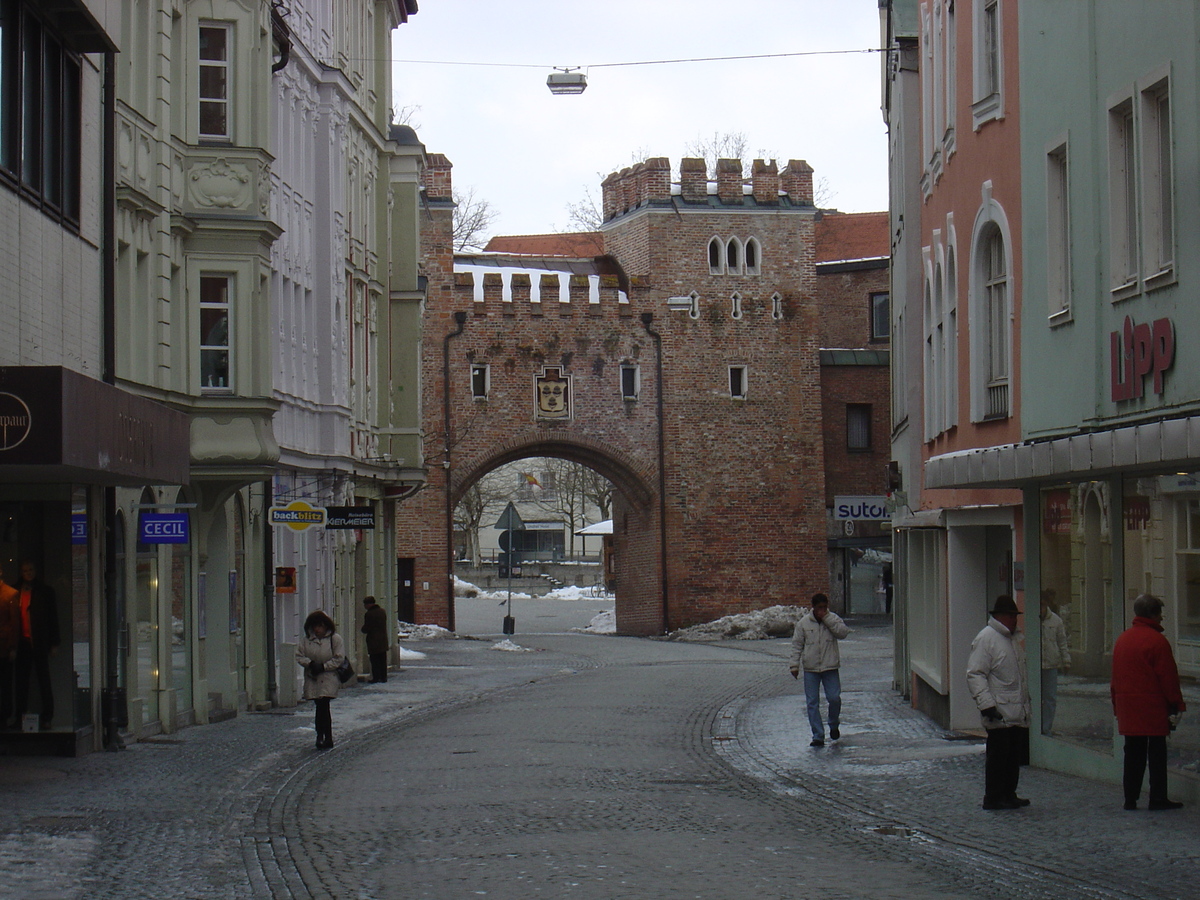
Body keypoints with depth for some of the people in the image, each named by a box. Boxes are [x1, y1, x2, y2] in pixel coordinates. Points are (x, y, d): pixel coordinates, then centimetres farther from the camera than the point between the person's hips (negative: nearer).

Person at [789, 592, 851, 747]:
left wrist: (826, 618, -18)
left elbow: (843, 632, -15)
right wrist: (794, 665, -1)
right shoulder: (803, 623, 2)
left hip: (830, 668, 0)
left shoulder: (833, 619, 3)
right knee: (812, 703, -1)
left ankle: (834, 726, 22)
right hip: (810, 669, 0)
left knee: (834, 698, -7)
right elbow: (797, 644, 5)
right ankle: (818, 736, 4)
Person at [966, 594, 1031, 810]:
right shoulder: (986, 639, -10)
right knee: (997, 756, -3)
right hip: (999, 714, -9)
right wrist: (986, 704, -22)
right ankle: (993, 798, 3)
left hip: (1018, 712, 9)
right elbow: (975, 674, -16)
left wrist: (1027, 700, 25)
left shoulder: (1012, 639, 19)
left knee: (1015, 756, 11)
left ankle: (1009, 794, 20)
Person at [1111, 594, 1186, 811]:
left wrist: (1117, 707, 20)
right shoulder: (1157, 641, -13)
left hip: (1127, 708, 6)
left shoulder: (1122, 639, 10)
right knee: (1157, 752, 0)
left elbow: (1116, 676, 15)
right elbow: (1168, 677, -12)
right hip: (1153, 707, -6)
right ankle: (1158, 799, 2)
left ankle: (1130, 799, 10)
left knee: (1133, 753, 10)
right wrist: (1175, 706, -6)